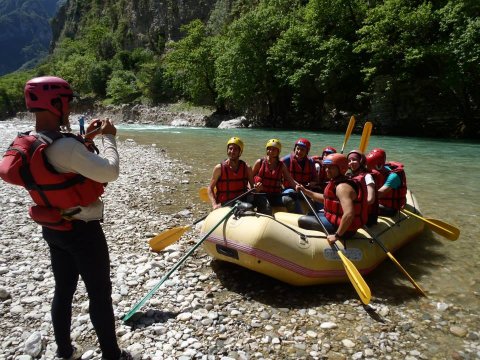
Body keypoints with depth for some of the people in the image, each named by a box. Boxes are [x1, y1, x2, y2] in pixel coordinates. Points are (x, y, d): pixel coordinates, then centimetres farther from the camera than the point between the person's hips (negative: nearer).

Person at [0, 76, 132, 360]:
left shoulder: (28, 143, 1)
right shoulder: (63, 145, -28)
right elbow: (109, 172, -29)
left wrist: (86, 138, 11)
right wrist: (109, 137, -14)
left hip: (53, 229, 9)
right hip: (82, 231, -9)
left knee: (64, 290, 21)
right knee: (100, 293, 6)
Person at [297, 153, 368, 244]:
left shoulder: (343, 187, -25)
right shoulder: (337, 182, 7)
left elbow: (349, 214, -36)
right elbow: (325, 198, 23)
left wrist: (337, 235, -30)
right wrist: (305, 191, 18)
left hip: (343, 228, -11)